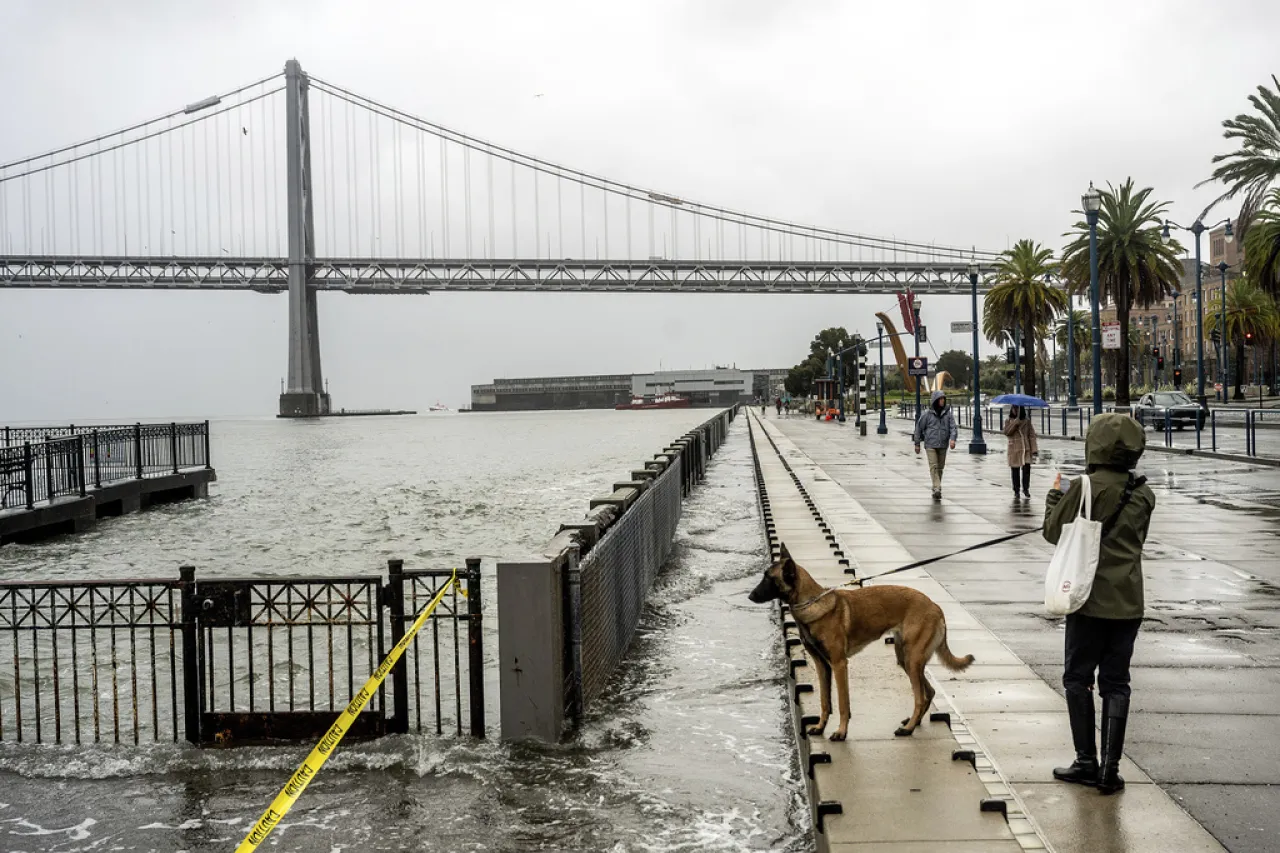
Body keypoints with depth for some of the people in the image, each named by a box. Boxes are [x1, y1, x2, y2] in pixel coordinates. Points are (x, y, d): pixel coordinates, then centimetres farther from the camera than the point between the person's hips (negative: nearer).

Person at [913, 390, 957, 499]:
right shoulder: (927, 414, -2)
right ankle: (937, 489, -22)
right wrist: (917, 444, 6)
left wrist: (952, 439, -23)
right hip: (930, 445, -3)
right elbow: (919, 428, 4)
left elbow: (953, 428, -4)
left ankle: (936, 489, 23)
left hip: (943, 445, 3)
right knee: (933, 467, -13)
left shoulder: (948, 413, 4)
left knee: (940, 468, 9)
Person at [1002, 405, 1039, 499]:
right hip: (1014, 449, 0)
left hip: (1026, 448, 0)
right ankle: (1016, 491, 15)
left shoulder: (1027, 420, 5)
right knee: (1015, 470, 3)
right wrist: (1016, 421, -19)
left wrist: (1034, 449, -5)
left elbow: (1031, 435, 3)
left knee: (1027, 468, -9)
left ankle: (1026, 489, 9)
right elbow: (1007, 432, -14)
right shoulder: (1009, 421, 4)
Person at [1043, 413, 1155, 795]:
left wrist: (1055, 495, 12)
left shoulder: (1085, 487, -14)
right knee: (1116, 683, 10)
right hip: (1129, 601, 5)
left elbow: (1053, 531, -5)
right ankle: (1110, 768, 9)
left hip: (1091, 598, -4)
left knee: (1078, 678, 9)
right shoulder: (1143, 493, 3)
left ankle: (1087, 762, 10)